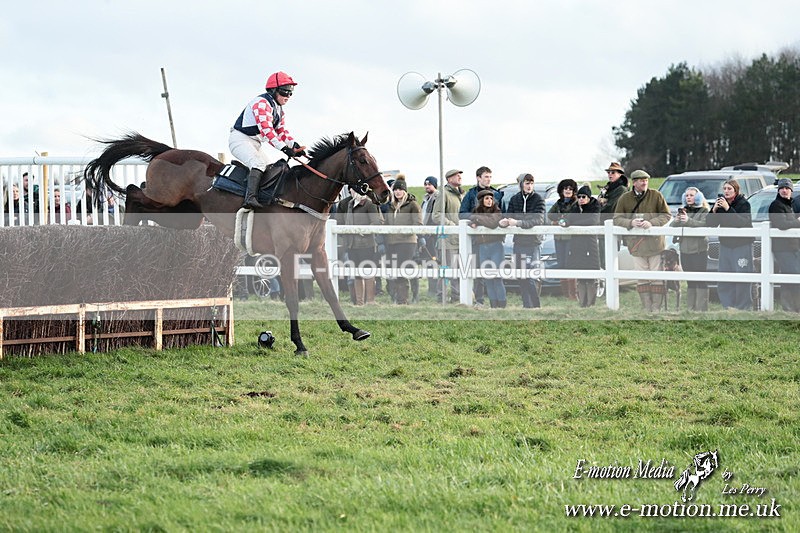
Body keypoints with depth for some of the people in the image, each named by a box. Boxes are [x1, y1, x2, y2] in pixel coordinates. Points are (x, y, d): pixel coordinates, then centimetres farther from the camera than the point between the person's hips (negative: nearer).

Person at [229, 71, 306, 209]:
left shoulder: (278, 109, 16)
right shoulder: (262, 103, -18)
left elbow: (282, 131, 11)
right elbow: (265, 128, -29)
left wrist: (294, 145, -9)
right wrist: (283, 147, -36)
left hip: (254, 145, 11)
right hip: (240, 139, -11)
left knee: (278, 167, 8)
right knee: (259, 163, -32)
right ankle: (250, 198, -45)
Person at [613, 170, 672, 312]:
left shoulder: (656, 196, 0)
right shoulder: (624, 199, 5)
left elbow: (666, 215, 0)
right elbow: (617, 219, 5)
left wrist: (652, 223, -16)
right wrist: (631, 223, -15)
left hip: (655, 243, -2)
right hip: (636, 244, 2)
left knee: (656, 277, -1)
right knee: (641, 278, 4)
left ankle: (656, 308, 4)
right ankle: (646, 309, 9)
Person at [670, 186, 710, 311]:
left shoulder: (704, 211, 0)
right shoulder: (683, 211, 16)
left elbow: (704, 225, -18)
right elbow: (672, 228, 8)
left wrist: (688, 221, -30)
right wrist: (676, 220, -14)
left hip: (699, 250, -5)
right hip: (685, 250, 5)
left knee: (701, 282, -9)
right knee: (690, 282, 8)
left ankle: (701, 309, -10)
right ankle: (691, 309, 11)